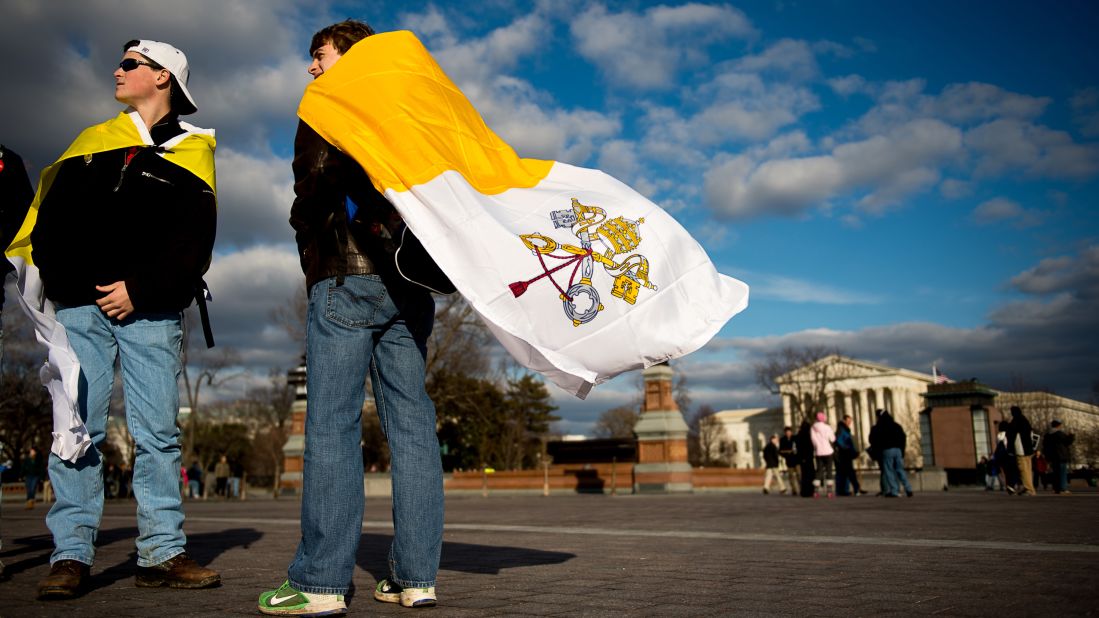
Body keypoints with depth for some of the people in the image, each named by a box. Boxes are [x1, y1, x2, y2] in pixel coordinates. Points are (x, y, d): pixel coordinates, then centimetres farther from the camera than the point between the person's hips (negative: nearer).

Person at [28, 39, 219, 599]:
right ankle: (70, 555, 4)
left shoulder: (190, 154, 9)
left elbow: (195, 243, -1)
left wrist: (140, 291, -11)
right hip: (81, 308, 3)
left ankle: (162, 553, 4)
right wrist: (62, 285, -2)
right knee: (77, 429, -1)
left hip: (150, 313, -2)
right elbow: (51, 217, 14)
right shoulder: (92, 143, 19)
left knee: (158, 431, -2)